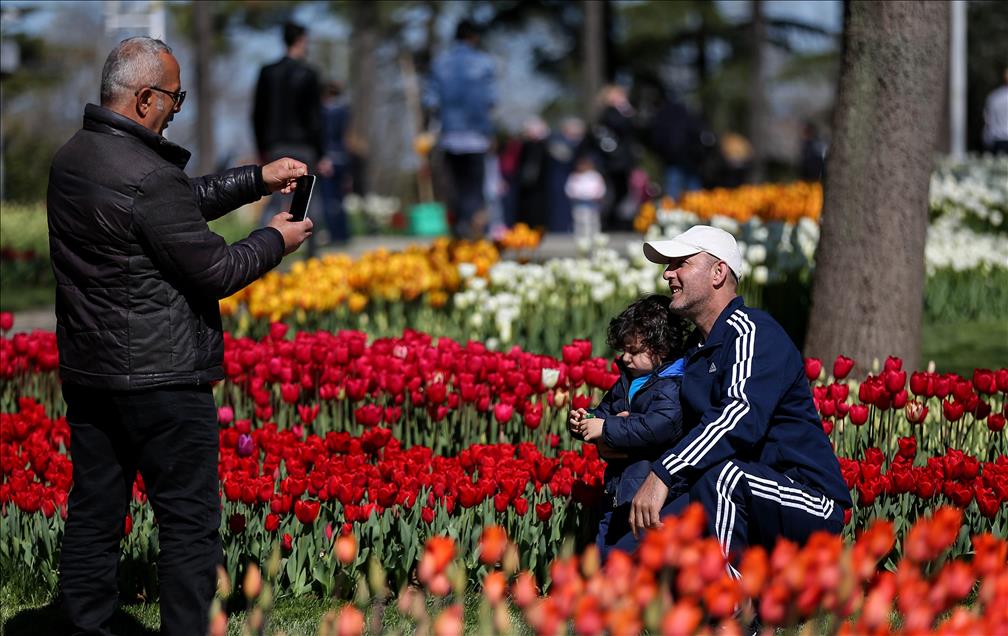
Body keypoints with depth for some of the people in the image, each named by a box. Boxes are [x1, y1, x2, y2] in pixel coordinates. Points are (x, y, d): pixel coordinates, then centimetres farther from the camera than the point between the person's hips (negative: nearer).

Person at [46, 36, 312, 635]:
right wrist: (277, 240, 1)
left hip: (86, 372, 9)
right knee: (190, 521, 0)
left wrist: (258, 179, 16)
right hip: (161, 378, -9)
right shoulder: (147, 176, -22)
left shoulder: (71, 159, 7)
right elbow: (216, 271, -15)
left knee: (93, 515, 13)